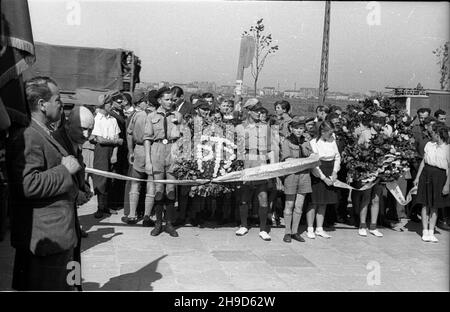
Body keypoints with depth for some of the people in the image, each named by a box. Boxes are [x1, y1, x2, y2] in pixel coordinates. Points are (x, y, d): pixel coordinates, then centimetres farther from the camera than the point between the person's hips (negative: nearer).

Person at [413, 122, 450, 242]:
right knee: (425, 205, 3)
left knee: (434, 206, 5)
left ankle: (431, 232, 13)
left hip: (439, 177, -2)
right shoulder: (429, 145, 5)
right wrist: (417, 177, 7)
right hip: (426, 173, 3)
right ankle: (425, 232, 10)